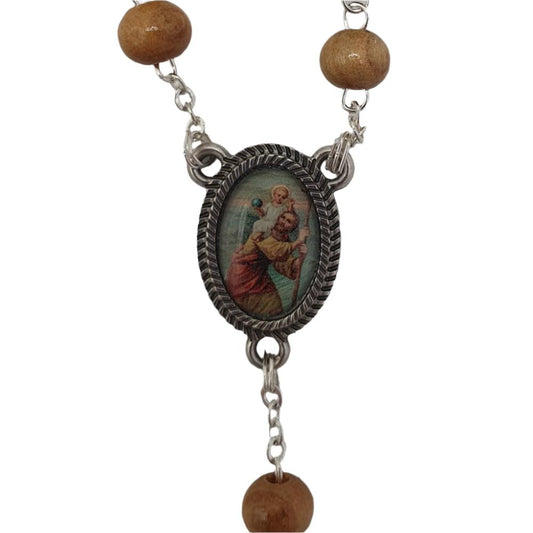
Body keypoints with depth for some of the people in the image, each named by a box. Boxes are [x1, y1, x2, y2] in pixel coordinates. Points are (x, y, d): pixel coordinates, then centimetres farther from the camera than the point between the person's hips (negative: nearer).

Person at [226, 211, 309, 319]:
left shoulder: (286, 243, -4)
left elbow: (289, 270, -11)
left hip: (259, 275, 6)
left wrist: (301, 257, -28)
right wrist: (298, 241, -31)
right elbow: (276, 252, -37)